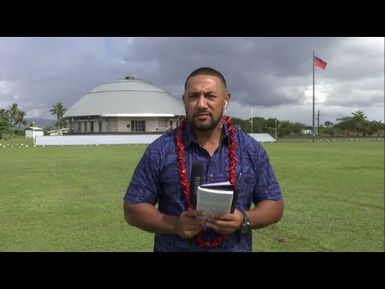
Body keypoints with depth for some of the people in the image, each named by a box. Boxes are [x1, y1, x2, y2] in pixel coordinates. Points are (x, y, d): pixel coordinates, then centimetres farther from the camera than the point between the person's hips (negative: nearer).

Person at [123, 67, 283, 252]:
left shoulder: (252, 150, -4)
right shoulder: (159, 151, -9)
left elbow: (274, 205, 1)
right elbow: (133, 209, -6)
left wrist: (245, 219, -18)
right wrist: (175, 224, -22)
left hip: (237, 247, 2)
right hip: (173, 248, -1)